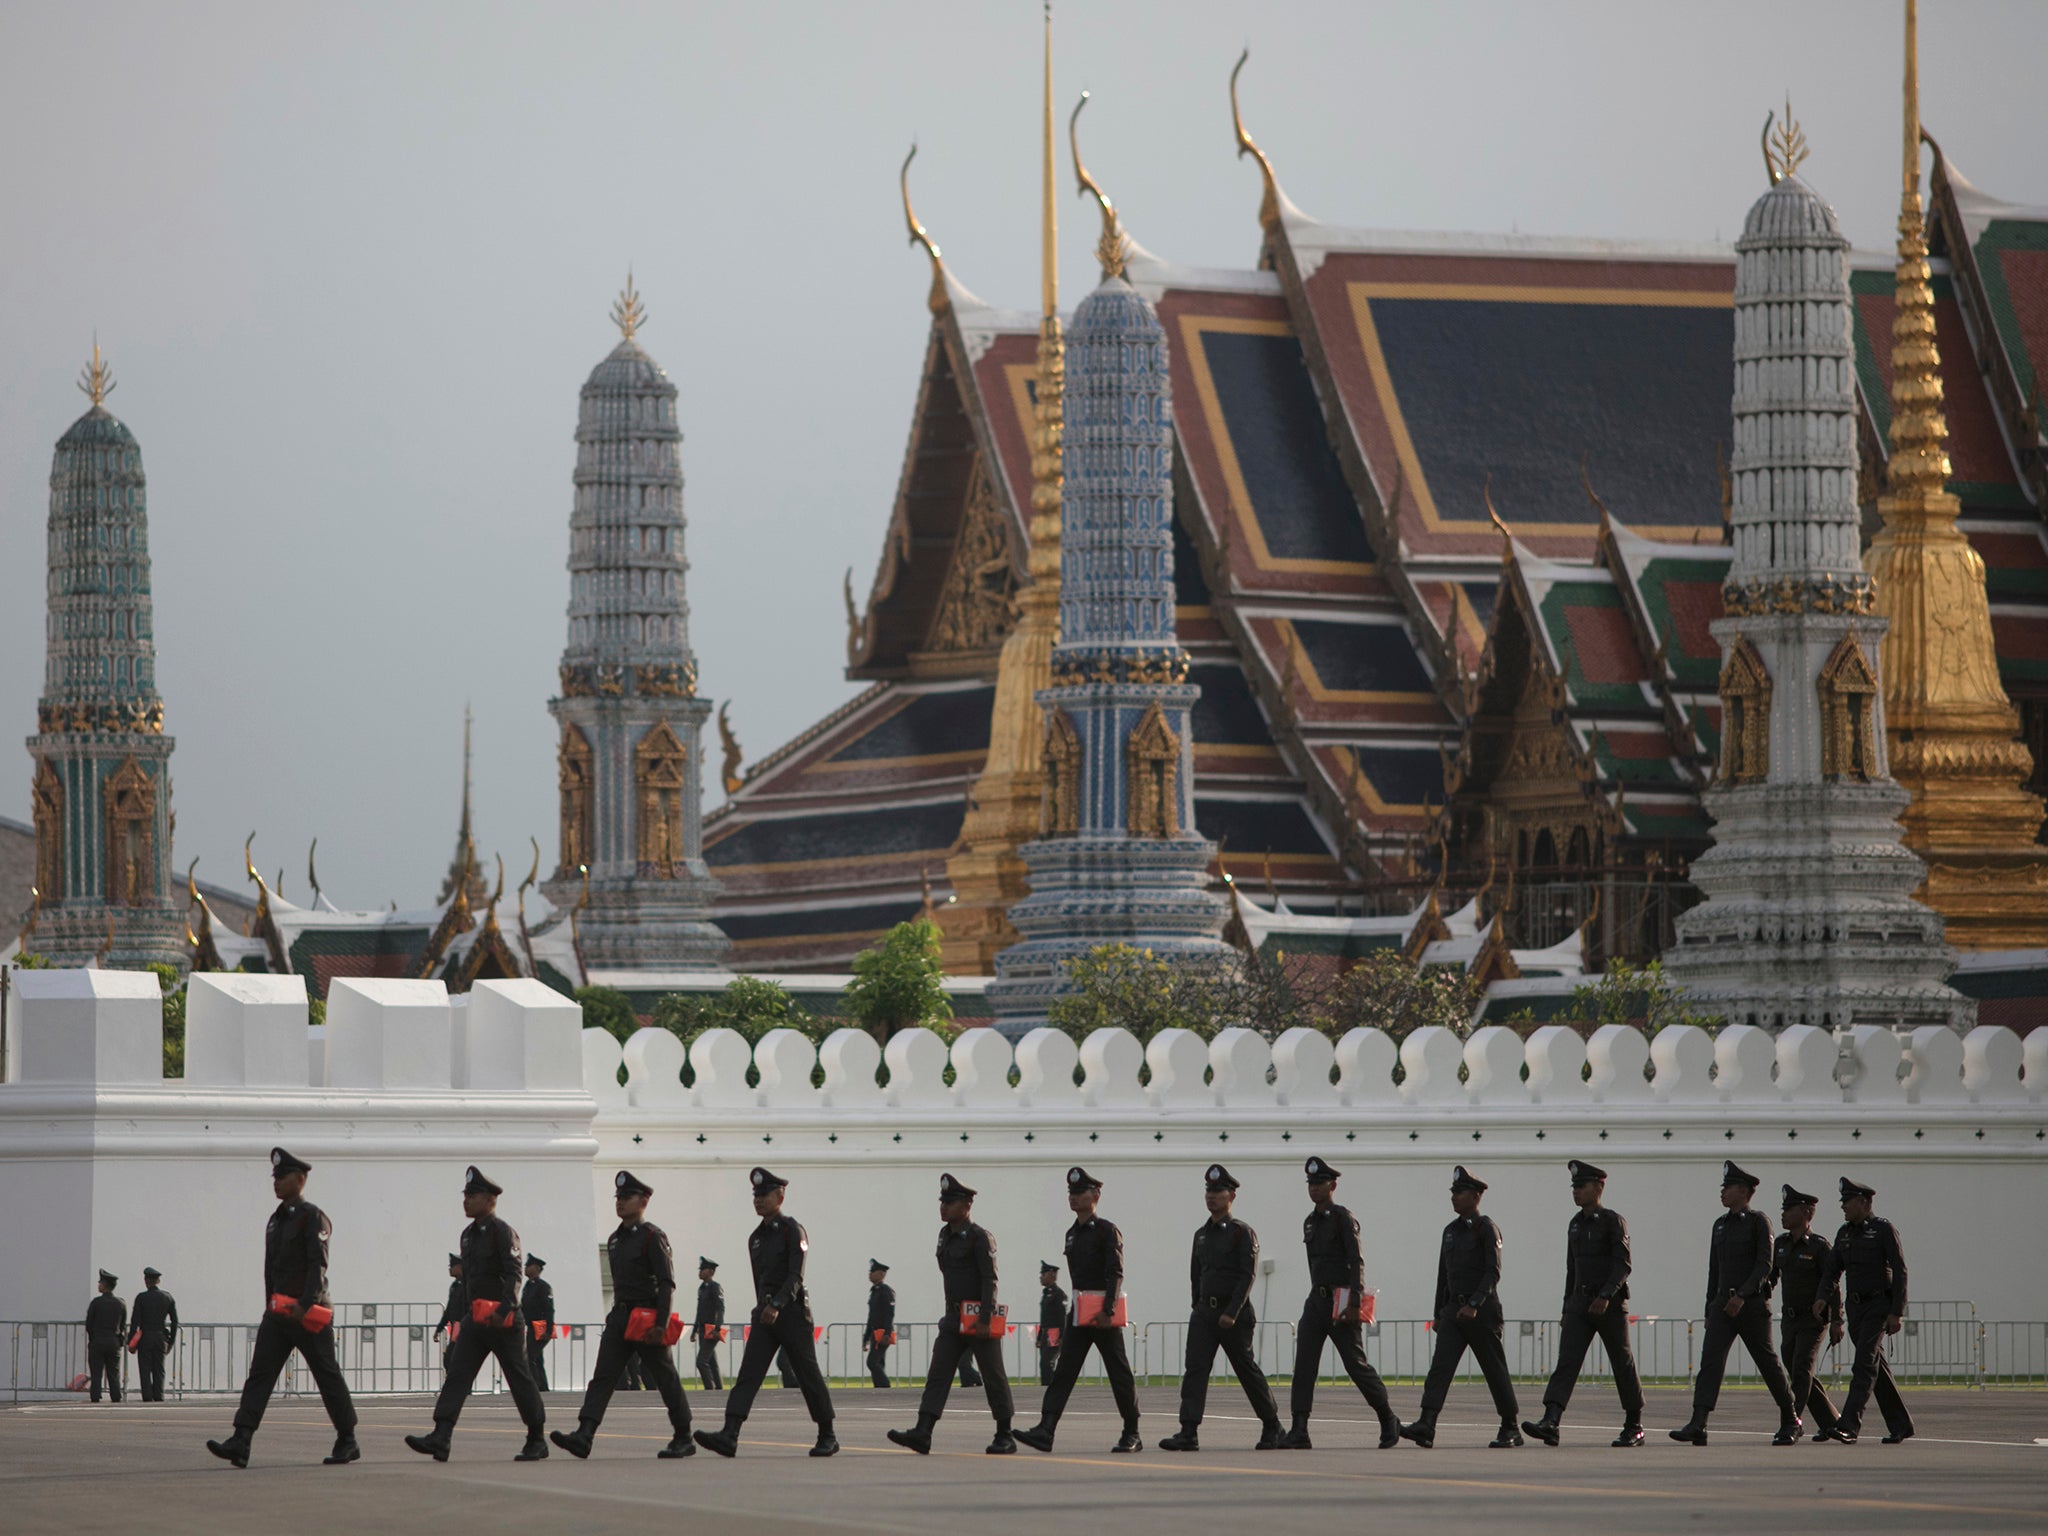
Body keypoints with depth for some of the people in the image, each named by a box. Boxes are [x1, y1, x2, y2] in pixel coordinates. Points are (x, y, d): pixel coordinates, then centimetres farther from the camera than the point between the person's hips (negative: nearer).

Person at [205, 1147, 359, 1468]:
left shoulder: (313, 1218, -9)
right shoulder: (277, 1220, 16)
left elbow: (318, 1265, -18)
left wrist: (304, 1305, -27)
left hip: (309, 1314, -8)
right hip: (278, 1314, 8)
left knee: (328, 1376, 2)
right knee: (259, 1373, -5)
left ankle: (348, 1443, 14)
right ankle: (240, 1443, -14)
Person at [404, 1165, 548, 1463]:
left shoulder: (502, 1231, -10)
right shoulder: (469, 1234, 16)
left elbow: (514, 1273, -19)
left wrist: (504, 1310, -30)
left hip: (502, 1320, -8)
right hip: (475, 1318, 8)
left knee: (519, 1379, 2)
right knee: (457, 1374, -6)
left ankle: (537, 1441, 14)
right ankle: (440, 1439, -16)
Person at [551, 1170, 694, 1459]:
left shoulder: (653, 1237, -9)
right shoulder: (615, 1240, 15)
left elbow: (667, 1284, -14)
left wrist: (660, 1324, -21)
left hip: (647, 1317, -7)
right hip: (619, 1317, 7)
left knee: (665, 1379, 3)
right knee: (603, 1375, -7)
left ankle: (684, 1439, 15)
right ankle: (583, 1436, -19)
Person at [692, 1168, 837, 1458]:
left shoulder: (793, 1232, -7)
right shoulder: (756, 1238, 15)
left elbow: (795, 1276, -18)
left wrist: (777, 1305, -30)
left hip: (792, 1312, -6)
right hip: (765, 1314, 6)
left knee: (809, 1376, 3)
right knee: (748, 1374, -9)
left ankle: (828, 1437, 16)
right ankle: (729, 1436, -21)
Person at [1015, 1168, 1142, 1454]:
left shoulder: (1107, 1231, -8)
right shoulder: (1072, 1234, 14)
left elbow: (1115, 1274, -16)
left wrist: (1107, 1311, -23)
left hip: (1104, 1312, -7)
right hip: (1079, 1312, 7)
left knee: (1119, 1373, 1)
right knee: (1063, 1371, -4)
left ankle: (1132, 1435, 9)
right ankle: (1045, 1431, -12)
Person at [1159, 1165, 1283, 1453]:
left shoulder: (1242, 1233, -5)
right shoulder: (1201, 1234, 14)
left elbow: (1248, 1275, -13)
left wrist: (1232, 1313, -20)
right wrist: (1197, 1308, 13)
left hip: (1234, 1314, -5)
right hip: (1204, 1312, 5)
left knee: (1248, 1371, 3)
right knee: (1194, 1369, -9)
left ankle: (1272, 1427, 18)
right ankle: (1188, 1433, -15)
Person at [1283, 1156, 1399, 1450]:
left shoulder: (1343, 1219, -9)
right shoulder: (1310, 1222, 15)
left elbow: (1357, 1263, -15)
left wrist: (1354, 1304, -23)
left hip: (1341, 1301, -7)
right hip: (1316, 1301, 7)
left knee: (1356, 1364, -2)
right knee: (1303, 1364, -7)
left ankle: (1388, 1421, 16)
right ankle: (1298, 1432, -12)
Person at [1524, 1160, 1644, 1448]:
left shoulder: (1613, 1222, -7)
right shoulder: (1576, 1224, 13)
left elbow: (1624, 1263, -16)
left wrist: (1606, 1295, -28)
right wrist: (1566, 1309, 20)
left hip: (1610, 1305, -6)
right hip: (1580, 1304, 6)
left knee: (1623, 1364, 5)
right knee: (1567, 1361, -10)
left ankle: (1634, 1427, 17)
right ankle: (1550, 1422, -24)